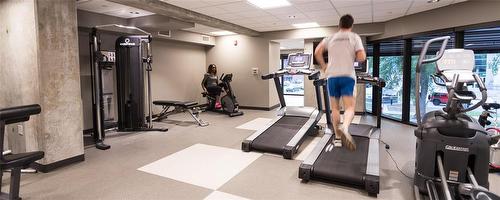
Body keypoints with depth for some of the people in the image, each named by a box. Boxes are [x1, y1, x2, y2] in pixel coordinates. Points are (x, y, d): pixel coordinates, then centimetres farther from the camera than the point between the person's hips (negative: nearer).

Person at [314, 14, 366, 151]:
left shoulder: (331, 38, 14)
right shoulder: (355, 37, 7)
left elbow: (317, 52, 4)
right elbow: (362, 58, -3)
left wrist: (324, 67, 15)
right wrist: (353, 58, 18)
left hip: (332, 76, 2)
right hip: (348, 76, -2)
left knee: (335, 108, 12)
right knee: (350, 107, -6)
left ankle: (338, 138, 11)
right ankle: (344, 127, -37)